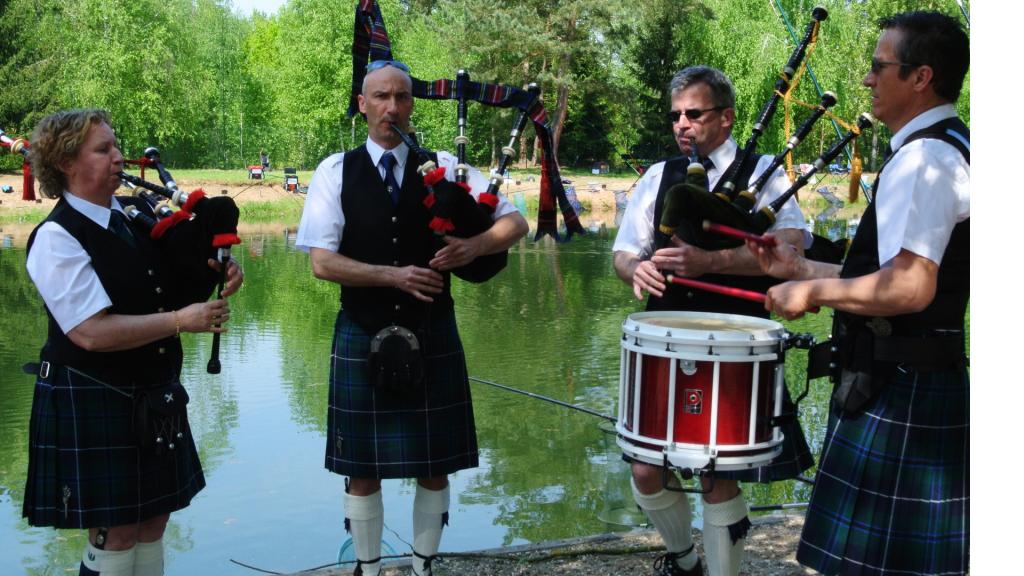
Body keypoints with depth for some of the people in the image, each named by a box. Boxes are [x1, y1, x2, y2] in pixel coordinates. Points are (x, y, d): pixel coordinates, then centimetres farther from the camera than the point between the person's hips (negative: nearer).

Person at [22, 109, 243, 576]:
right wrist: (181, 320, -23)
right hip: (91, 403, -7)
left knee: (153, 520, 14)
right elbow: (92, 332, -22)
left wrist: (217, 273, -5)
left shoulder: (137, 213, 6)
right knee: (114, 532, 2)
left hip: (153, 392, 7)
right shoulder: (57, 238, -15)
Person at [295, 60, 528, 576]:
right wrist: (394, 274, -19)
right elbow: (322, 262, -8)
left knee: (434, 468, 9)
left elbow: (516, 222, 1)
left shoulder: (444, 167, 3)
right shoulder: (336, 172, -1)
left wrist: (476, 245, -20)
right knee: (363, 471, 8)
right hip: (362, 336, -1)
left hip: (433, 335, 1)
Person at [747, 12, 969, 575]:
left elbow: (908, 287, -30)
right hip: (927, 382, 10)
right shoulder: (953, 149, 16)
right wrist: (803, 268, 17)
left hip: (894, 395, -10)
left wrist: (814, 291, -16)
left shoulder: (921, 158, -18)